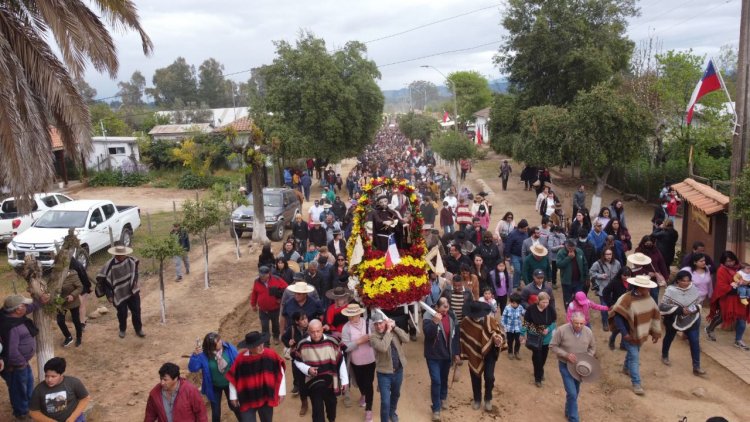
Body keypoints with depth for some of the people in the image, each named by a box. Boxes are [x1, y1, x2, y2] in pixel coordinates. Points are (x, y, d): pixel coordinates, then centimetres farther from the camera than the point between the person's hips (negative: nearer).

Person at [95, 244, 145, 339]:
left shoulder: (130, 260, -9)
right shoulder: (109, 265, -21)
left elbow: (135, 269, 14)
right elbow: (103, 280, -14)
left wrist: (136, 281, 6)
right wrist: (109, 295, -14)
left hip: (133, 292, 3)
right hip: (119, 295, -3)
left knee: (136, 311, 10)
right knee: (122, 314, 12)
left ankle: (138, 330, 28)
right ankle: (122, 330, 38)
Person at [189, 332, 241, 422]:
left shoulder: (229, 349, -22)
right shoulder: (203, 355, -25)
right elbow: (192, 368, -32)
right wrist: (195, 355, -47)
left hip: (229, 384, 1)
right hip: (215, 387, -1)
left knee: (234, 405, 22)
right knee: (216, 411, 10)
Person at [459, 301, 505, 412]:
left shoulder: (491, 321, -21)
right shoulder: (466, 322, -19)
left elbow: (500, 333, -12)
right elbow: (462, 338, -5)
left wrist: (498, 339, -35)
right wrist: (462, 353, 1)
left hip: (489, 353, -1)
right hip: (474, 354, 1)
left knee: (489, 377, -6)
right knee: (475, 378, 13)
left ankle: (488, 399, 22)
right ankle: (477, 400, 37)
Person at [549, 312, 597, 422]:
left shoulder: (588, 332, -13)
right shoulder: (561, 330, -23)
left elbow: (592, 347, 5)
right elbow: (553, 346, -14)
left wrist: (587, 359, -11)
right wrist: (566, 355, -26)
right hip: (565, 365, -4)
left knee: (575, 392, 20)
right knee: (572, 393, -10)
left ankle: (569, 412, 44)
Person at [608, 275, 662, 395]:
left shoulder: (647, 297, -7)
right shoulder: (627, 299, -29)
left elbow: (654, 313, 6)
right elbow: (617, 316, -28)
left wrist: (655, 331, 8)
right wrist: (624, 333, -27)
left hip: (641, 333, 7)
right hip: (630, 334, -7)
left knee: (633, 352, 26)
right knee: (634, 357, -6)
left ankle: (626, 368, 52)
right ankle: (636, 384, 2)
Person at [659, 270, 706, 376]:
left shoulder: (694, 289, -9)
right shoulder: (671, 290, -24)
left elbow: (699, 303, 6)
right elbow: (662, 306, -25)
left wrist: (695, 308, -18)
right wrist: (680, 309, -31)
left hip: (692, 320, 2)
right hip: (673, 320, -2)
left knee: (695, 342, -4)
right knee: (669, 338, 20)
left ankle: (696, 367, 5)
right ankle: (664, 356, 46)